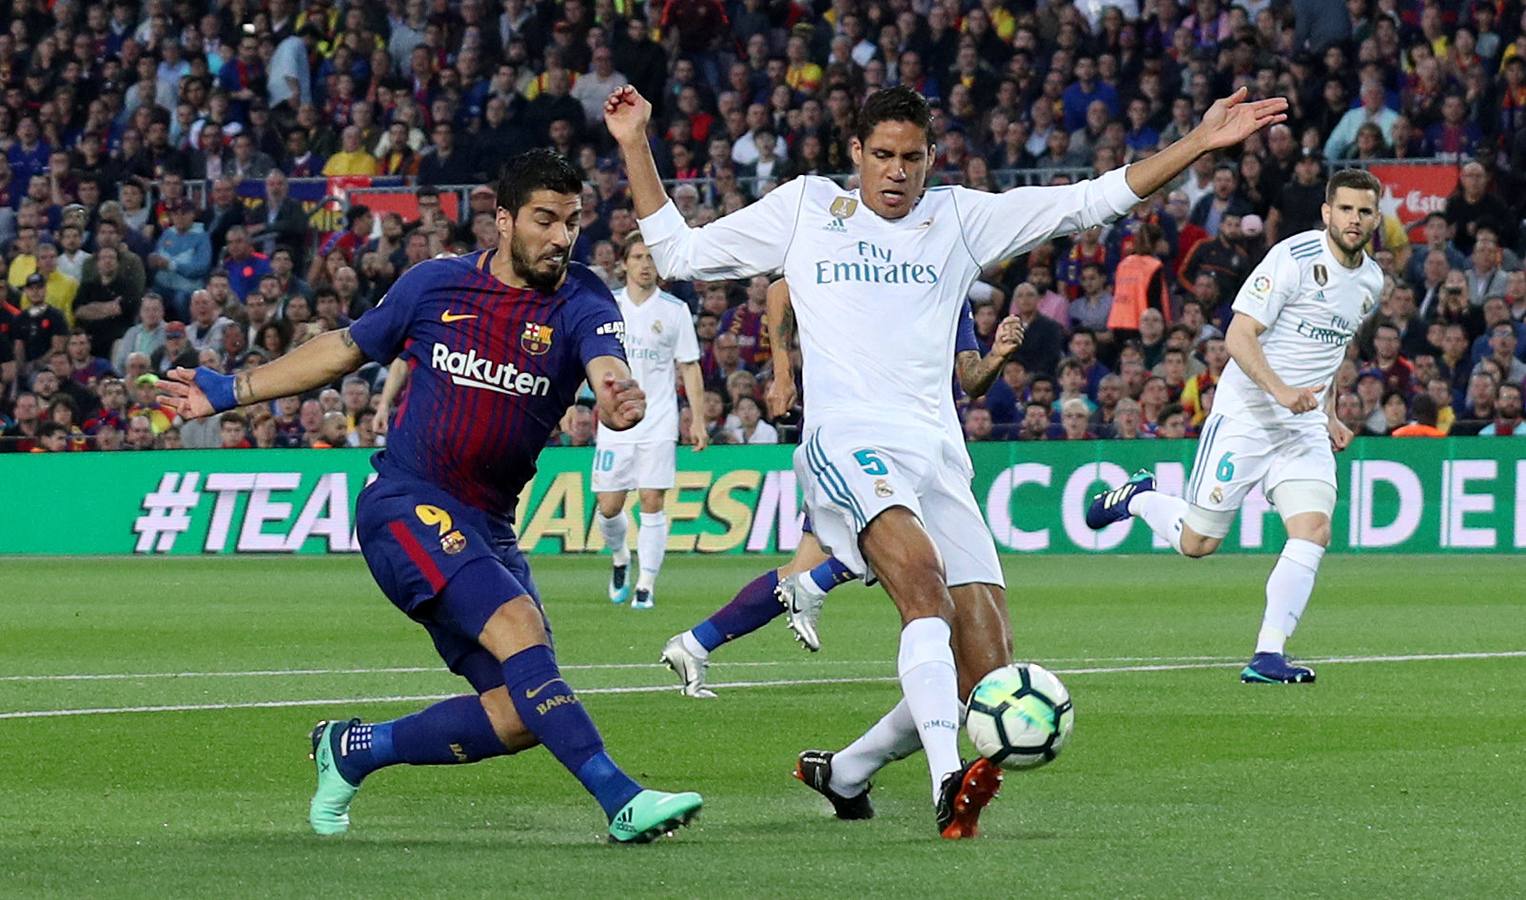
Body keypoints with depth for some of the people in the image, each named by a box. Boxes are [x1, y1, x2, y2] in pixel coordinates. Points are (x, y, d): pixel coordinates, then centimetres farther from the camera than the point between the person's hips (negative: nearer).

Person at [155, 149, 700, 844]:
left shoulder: (583, 306, -1)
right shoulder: (435, 285, 1)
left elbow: (608, 369, -23)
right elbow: (347, 348, 17)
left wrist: (620, 399, -49)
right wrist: (229, 391, 20)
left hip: (489, 527, 4)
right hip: (406, 506, -4)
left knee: (520, 716, -5)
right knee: (517, 625, -28)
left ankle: (354, 750, 17)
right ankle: (620, 799, -35)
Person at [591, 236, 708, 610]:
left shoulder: (675, 310, 3)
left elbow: (689, 367, 7)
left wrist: (697, 419, 1)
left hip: (658, 424, -1)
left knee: (652, 502, -9)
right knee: (609, 506, 0)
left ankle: (646, 585, -3)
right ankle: (619, 559, 30)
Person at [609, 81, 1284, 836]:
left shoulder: (961, 219, 16)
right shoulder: (803, 209, 14)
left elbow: (1092, 202, 12)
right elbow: (678, 252, 20)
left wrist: (1200, 142, 5)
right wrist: (635, 147, 14)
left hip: (939, 456, 4)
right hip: (848, 441, -4)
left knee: (988, 666, -5)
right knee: (919, 566, -34)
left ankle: (844, 772, 17)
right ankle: (949, 782, -44)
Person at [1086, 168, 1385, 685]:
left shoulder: (1370, 280, 9)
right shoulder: (1295, 258, -15)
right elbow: (1239, 337, -18)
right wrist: (1279, 389, -31)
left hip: (1305, 428, 6)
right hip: (1245, 416, -6)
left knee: (1313, 531, -16)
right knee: (1196, 542, 0)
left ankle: (1268, 656, -13)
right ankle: (1138, 498, 32)